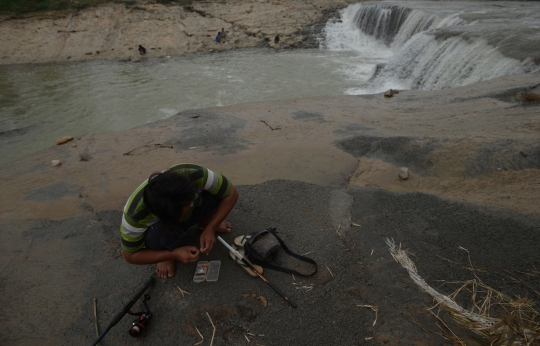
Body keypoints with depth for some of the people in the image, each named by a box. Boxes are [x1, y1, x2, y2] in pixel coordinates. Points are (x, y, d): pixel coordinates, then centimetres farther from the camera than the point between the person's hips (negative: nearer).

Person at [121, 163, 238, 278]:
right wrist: (173, 254, -32)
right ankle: (166, 253, 1)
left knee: (217, 196, -29)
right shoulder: (136, 212, -37)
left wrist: (210, 228, -33)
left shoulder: (195, 174, -38)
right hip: (160, 224, -1)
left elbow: (231, 194, -25)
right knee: (158, 235, -37)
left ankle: (204, 225, 5)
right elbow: (130, 256, -21)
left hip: (194, 210, 2)